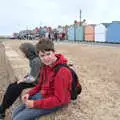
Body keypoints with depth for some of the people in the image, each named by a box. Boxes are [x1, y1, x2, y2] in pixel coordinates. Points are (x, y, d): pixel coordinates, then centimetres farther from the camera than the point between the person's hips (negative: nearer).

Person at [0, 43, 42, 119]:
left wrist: (22, 80, -10)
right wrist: (24, 78, 3)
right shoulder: (33, 58, 3)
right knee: (11, 86, 0)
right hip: (32, 78, 9)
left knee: (15, 88, -15)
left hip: (35, 82, -9)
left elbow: (32, 78, -25)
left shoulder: (36, 60, -25)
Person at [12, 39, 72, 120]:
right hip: (43, 95, 8)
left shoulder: (62, 71, -27)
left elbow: (59, 99, -26)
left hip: (56, 102, -8)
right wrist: (29, 94, -1)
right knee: (16, 113, 7)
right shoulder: (46, 66, 0)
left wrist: (35, 104, -23)